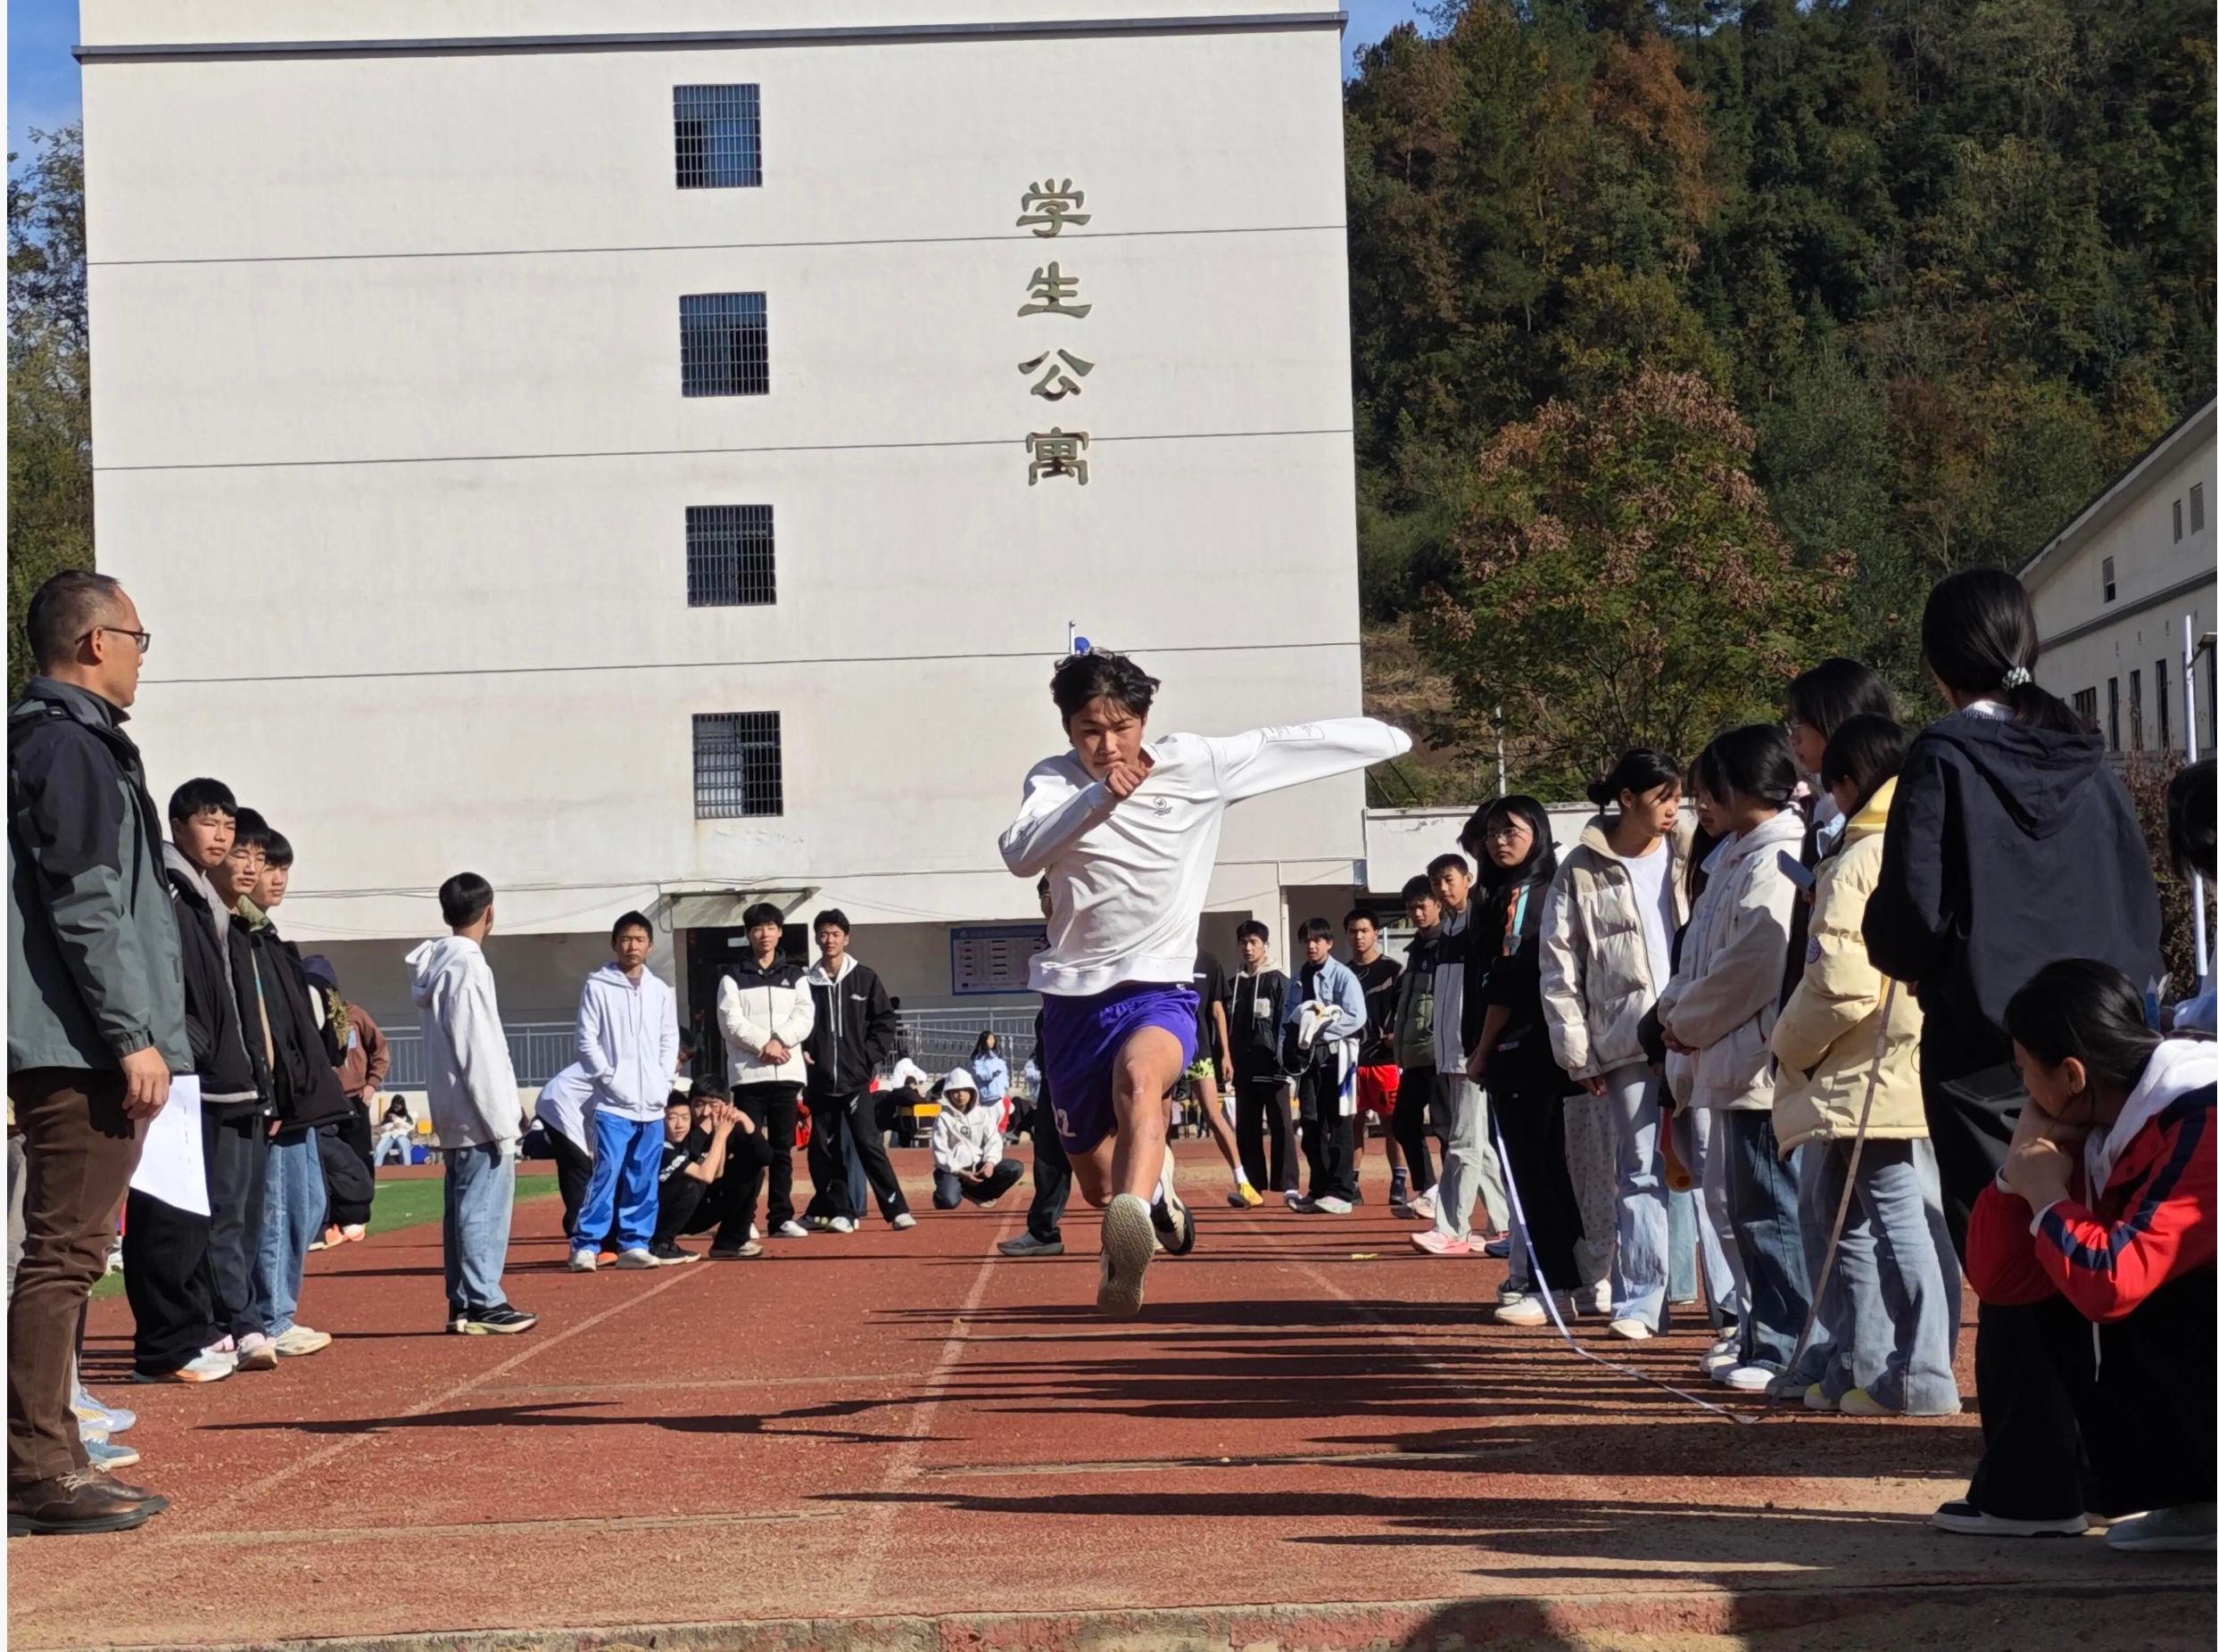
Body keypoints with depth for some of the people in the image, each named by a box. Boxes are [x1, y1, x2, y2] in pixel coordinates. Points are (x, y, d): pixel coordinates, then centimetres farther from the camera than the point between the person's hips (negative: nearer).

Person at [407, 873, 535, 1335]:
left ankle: (461, 1304, 14)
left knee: (464, 1207, 11)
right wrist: (502, 1119, -15)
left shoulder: (438, 963, 13)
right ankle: (483, 1302, -6)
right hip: (478, 1115, -9)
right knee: (485, 1208, -6)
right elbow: (478, 1053, -18)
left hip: (452, 1115, 9)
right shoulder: (468, 966, -15)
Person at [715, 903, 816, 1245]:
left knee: (782, 1149, 5)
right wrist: (763, 1043, -17)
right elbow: (731, 1021, -5)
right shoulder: (734, 978, 6)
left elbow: (805, 1017, 2)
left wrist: (779, 1040, -14)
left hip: (787, 1072, 2)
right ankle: (741, 1222, -5)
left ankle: (782, 1217, 10)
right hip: (748, 1073, -2)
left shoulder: (795, 975, 13)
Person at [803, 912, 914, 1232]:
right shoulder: (808, 982, 5)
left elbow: (884, 1021, 4)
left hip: (856, 1078, -3)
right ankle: (842, 1212, 13)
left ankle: (897, 1210, -9)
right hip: (820, 1080, 3)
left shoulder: (865, 978, 2)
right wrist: (802, 1051, -2)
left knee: (868, 1144, -10)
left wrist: (870, 1056, -5)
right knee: (824, 1149, 4)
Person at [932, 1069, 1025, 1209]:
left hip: (979, 1166, 4)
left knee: (1015, 1168, -18)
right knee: (948, 1201, -35)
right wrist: (962, 1173, -20)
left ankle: (975, 1192, -4)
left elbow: (993, 1142, 1)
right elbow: (941, 1153, -9)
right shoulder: (943, 1118, -3)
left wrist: (990, 1162, -20)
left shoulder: (983, 1113, 6)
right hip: (952, 1169, -4)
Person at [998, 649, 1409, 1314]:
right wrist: (1098, 796, -38)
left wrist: (1393, 737, 15)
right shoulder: (1054, 780, -4)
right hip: (1075, 992, 2)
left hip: (1161, 989, -2)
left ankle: (1134, 1219, -61)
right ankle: (1155, 1180, 48)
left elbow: (1290, 742, 7)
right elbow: (1019, 854, -24)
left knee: (1138, 1077, -38)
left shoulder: (1194, 765, -2)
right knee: (1096, 1180, 11)